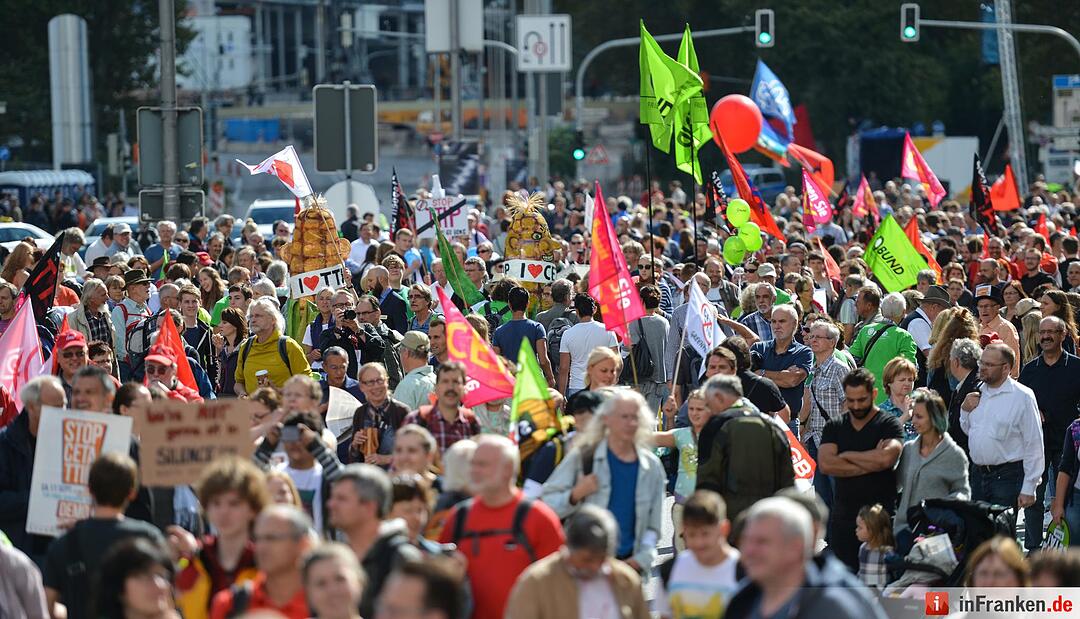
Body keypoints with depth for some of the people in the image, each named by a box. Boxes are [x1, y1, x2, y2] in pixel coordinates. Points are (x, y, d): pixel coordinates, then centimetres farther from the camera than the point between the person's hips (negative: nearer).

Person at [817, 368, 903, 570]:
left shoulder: (889, 425, 1)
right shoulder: (834, 427, 12)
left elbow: (887, 457, -19)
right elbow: (825, 464, -4)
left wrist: (846, 455, -5)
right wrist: (871, 463, -9)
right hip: (843, 520, 4)